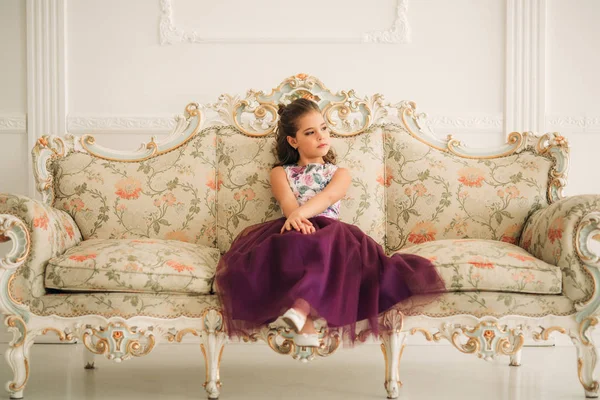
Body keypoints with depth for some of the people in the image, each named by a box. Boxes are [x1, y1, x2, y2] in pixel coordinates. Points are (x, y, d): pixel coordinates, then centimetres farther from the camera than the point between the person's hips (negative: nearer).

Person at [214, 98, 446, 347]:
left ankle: (302, 306, -60)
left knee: (335, 242, -40)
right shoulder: (281, 173, 27)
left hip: (330, 231, 0)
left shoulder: (339, 173, 26)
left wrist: (300, 213, -27)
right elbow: (287, 202, 0)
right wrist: (296, 219, -28)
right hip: (293, 232, 0)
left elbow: (327, 197, -2)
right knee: (291, 244, -41)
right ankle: (305, 325, -55)